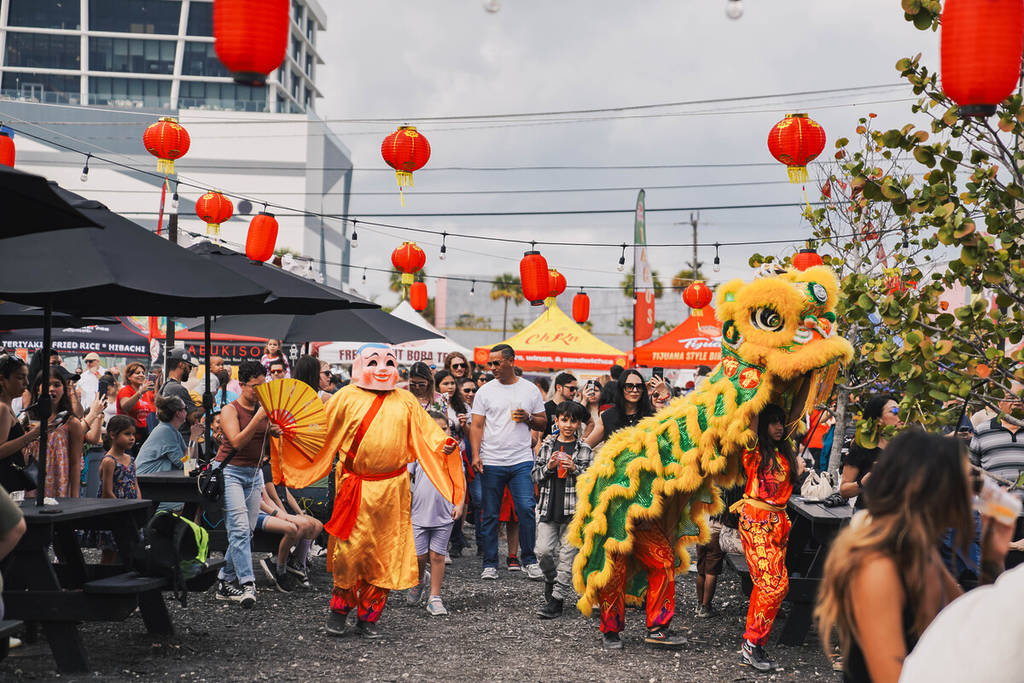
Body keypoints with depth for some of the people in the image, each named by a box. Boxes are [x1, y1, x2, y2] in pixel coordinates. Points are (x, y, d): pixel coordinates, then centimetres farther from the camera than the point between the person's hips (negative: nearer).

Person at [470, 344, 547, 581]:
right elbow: (476, 426, 2)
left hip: (522, 461, 0)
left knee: (526, 509, -9)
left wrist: (528, 418, -8)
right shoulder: (485, 391, 5)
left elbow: (543, 423, 13)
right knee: (490, 515, 3)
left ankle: (530, 560, 5)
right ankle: (490, 564, 13)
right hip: (491, 462, 0)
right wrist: (476, 455, -10)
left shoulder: (530, 390, 7)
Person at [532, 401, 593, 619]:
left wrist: (575, 469, -13)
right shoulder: (547, 446, 9)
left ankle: (557, 600, 3)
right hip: (548, 506, 2)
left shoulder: (585, 450, 4)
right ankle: (551, 579, 22)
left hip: (574, 509, -2)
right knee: (543, 550, -9)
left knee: (567, 554, -3)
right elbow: (535, 475, 9)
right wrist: (549, 467, -9)